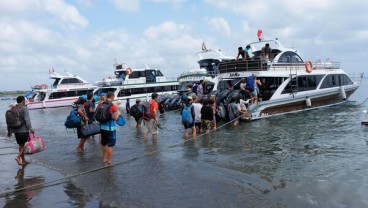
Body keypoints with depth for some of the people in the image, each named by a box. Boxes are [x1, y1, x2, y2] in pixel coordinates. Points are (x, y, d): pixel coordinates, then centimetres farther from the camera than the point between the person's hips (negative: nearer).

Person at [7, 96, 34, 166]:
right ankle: (18, 157, -16)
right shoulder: (24, 108, -8)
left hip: (16, 130, 7)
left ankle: (23, 160, 18)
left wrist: (9, 131, 23)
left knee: (21, 145, 13)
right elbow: (27, 119, -19)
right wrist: (30, 128, -22)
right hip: (24, 130, -7)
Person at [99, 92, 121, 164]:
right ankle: (109, 161, 7)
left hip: (102, 126, 7)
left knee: (103, 144, 18)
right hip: (110, 127, -6)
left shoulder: (101, 105, 4)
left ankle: (104, 159, 30)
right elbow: (115, 118, -15)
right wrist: (118, 114, 4)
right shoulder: (113, 106, -14)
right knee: (110, 145, 2)